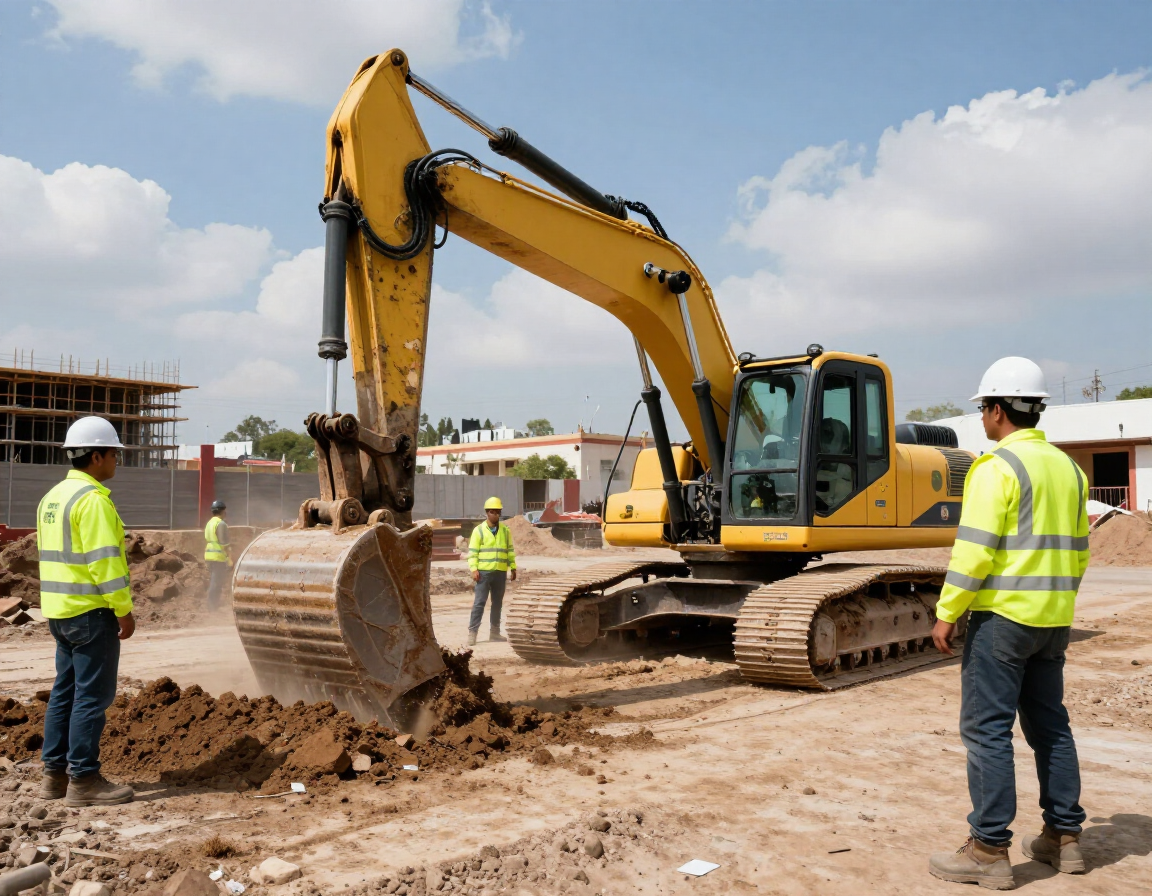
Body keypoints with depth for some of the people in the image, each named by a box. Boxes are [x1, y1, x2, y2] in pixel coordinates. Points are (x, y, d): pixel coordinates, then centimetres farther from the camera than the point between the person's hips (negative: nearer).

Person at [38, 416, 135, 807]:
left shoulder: (53, 496, 14)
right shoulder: (92, 498, -17)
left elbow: (53, 555, 17)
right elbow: (105, 560, -21)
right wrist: (124, 610, -15)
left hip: (60, 610, 10)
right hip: (90, 611, -10)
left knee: (65, 692, 15)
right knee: (92, 695, -3)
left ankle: (55, 774, 22)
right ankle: (83, 780, 2)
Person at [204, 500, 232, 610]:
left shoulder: (209, 523, 14)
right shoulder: (221, 524, -13)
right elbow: (224, 543, -18)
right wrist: (230, 558, -15)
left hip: (209, 555, 9)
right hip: (219, 556, -9)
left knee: (213, 581, 15)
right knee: (217, 582, -5)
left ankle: (213, 604, 20)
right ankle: (213, 605, -4)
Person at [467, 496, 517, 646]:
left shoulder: (505, 530, 8)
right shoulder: (479, 530, -2)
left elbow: (510, 550, 13)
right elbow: (473, 552, -5)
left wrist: (513, 568, 10)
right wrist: (474, 569, -14)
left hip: (501, 572, 4)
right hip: (484, 572, -4)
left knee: (497, 603, 11)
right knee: (479, 602, -6)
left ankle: (494, 632, 20)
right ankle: (472, 632, -3)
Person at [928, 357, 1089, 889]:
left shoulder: (997, 467, -14)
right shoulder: (1067, 468, 12)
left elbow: (975, 550, -19)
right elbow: (1077, 551, 17)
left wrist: (947, 613, -12)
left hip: (1002, 614, -8)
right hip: (1052, 620, 8)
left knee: (987, 728, -2)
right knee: (1049, 723, 17)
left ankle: (990, 850, 3)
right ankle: (1064, 837, 25)